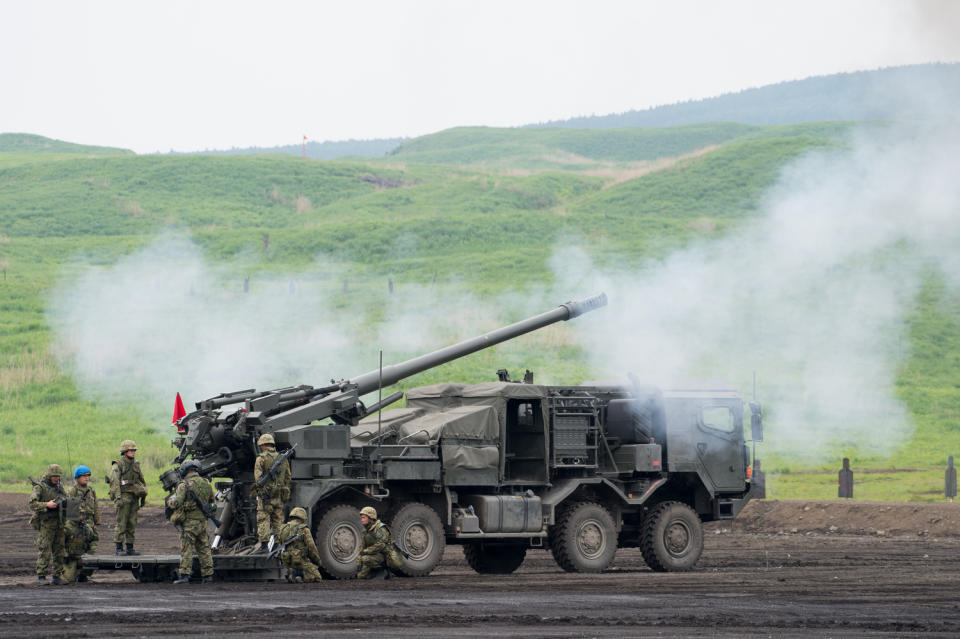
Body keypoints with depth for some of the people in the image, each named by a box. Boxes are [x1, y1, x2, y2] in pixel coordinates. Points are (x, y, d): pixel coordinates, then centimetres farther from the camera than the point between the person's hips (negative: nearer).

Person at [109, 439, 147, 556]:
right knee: (121, 523, -7)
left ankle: (130, 548, 11)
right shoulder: (118, 465, -6)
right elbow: (114, 482, -14)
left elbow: (142, 481, 24)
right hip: (123, 497, -6)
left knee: (132, 524, 7)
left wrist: (143, 496, 20)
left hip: (134, 498, 6)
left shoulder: (135, 464, 14)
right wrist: (118, 498, -23)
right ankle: (119, 548, -5)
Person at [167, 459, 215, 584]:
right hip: (202, 521, 5)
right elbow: (211, 502, 19)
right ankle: (208, 575, 10)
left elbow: (175, 503, -16)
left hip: (189, 523, -5)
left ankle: (184, 575, -6)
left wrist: (170, 499, 4)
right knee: (204, 550, 10)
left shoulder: (184, 485, -11)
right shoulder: (206, 484, 8)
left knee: (186, 550, -2)